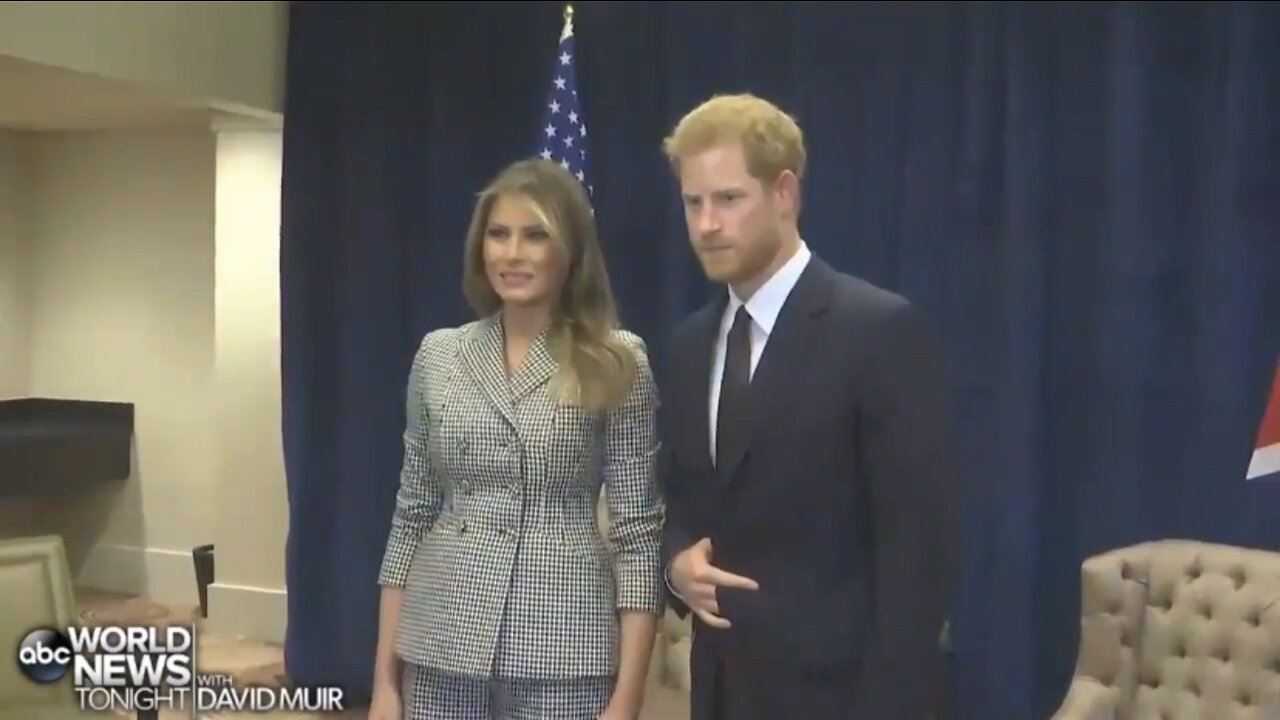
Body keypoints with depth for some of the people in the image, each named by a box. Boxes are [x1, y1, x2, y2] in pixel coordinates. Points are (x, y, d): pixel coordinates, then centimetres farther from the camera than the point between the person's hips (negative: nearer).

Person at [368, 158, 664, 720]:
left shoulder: (617, 363, -4)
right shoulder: (438, 356, 5)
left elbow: (638, 531, -5)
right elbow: (411, 518, 8)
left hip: (563, 655, -2)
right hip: (442, 650, 3)